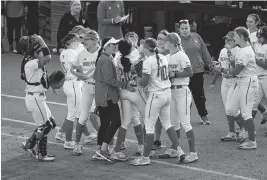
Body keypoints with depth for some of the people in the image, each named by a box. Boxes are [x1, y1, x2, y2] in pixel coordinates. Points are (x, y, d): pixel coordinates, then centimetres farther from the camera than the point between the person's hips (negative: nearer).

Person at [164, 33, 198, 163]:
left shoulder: (181, 56, -12)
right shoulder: (167, 57, 11)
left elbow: (189, 72, -18)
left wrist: (174, 74, -18)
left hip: (182, 90, -8)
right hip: (171, 91, 8)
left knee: (185, 122, -10)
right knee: (174, 123, 15)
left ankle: (193, 153, -9)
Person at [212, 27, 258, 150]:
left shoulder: (245, 52, -19)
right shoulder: (242, 50, 13)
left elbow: (236, 71, -19)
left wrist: (221, 70, -7)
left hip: (248, 82, -10)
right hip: (241, 82, 10)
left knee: (246, 112, -6)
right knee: (231, 109, 11)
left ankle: (252, 141, 1)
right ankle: (247, 130, 21)